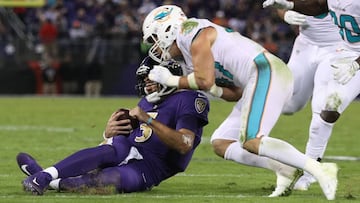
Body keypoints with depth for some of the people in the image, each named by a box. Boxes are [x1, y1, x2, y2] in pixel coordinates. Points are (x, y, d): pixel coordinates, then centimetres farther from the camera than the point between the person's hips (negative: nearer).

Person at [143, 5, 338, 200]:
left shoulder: (194, 34, -3)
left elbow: (206, 81, -12)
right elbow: (236, 94, 17)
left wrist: (172, 81, 2)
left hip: (267, 73, -10)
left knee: (251, 141, -23)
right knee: (221, 144, 8)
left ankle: (319, 170, -25)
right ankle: (284, 170, -4)